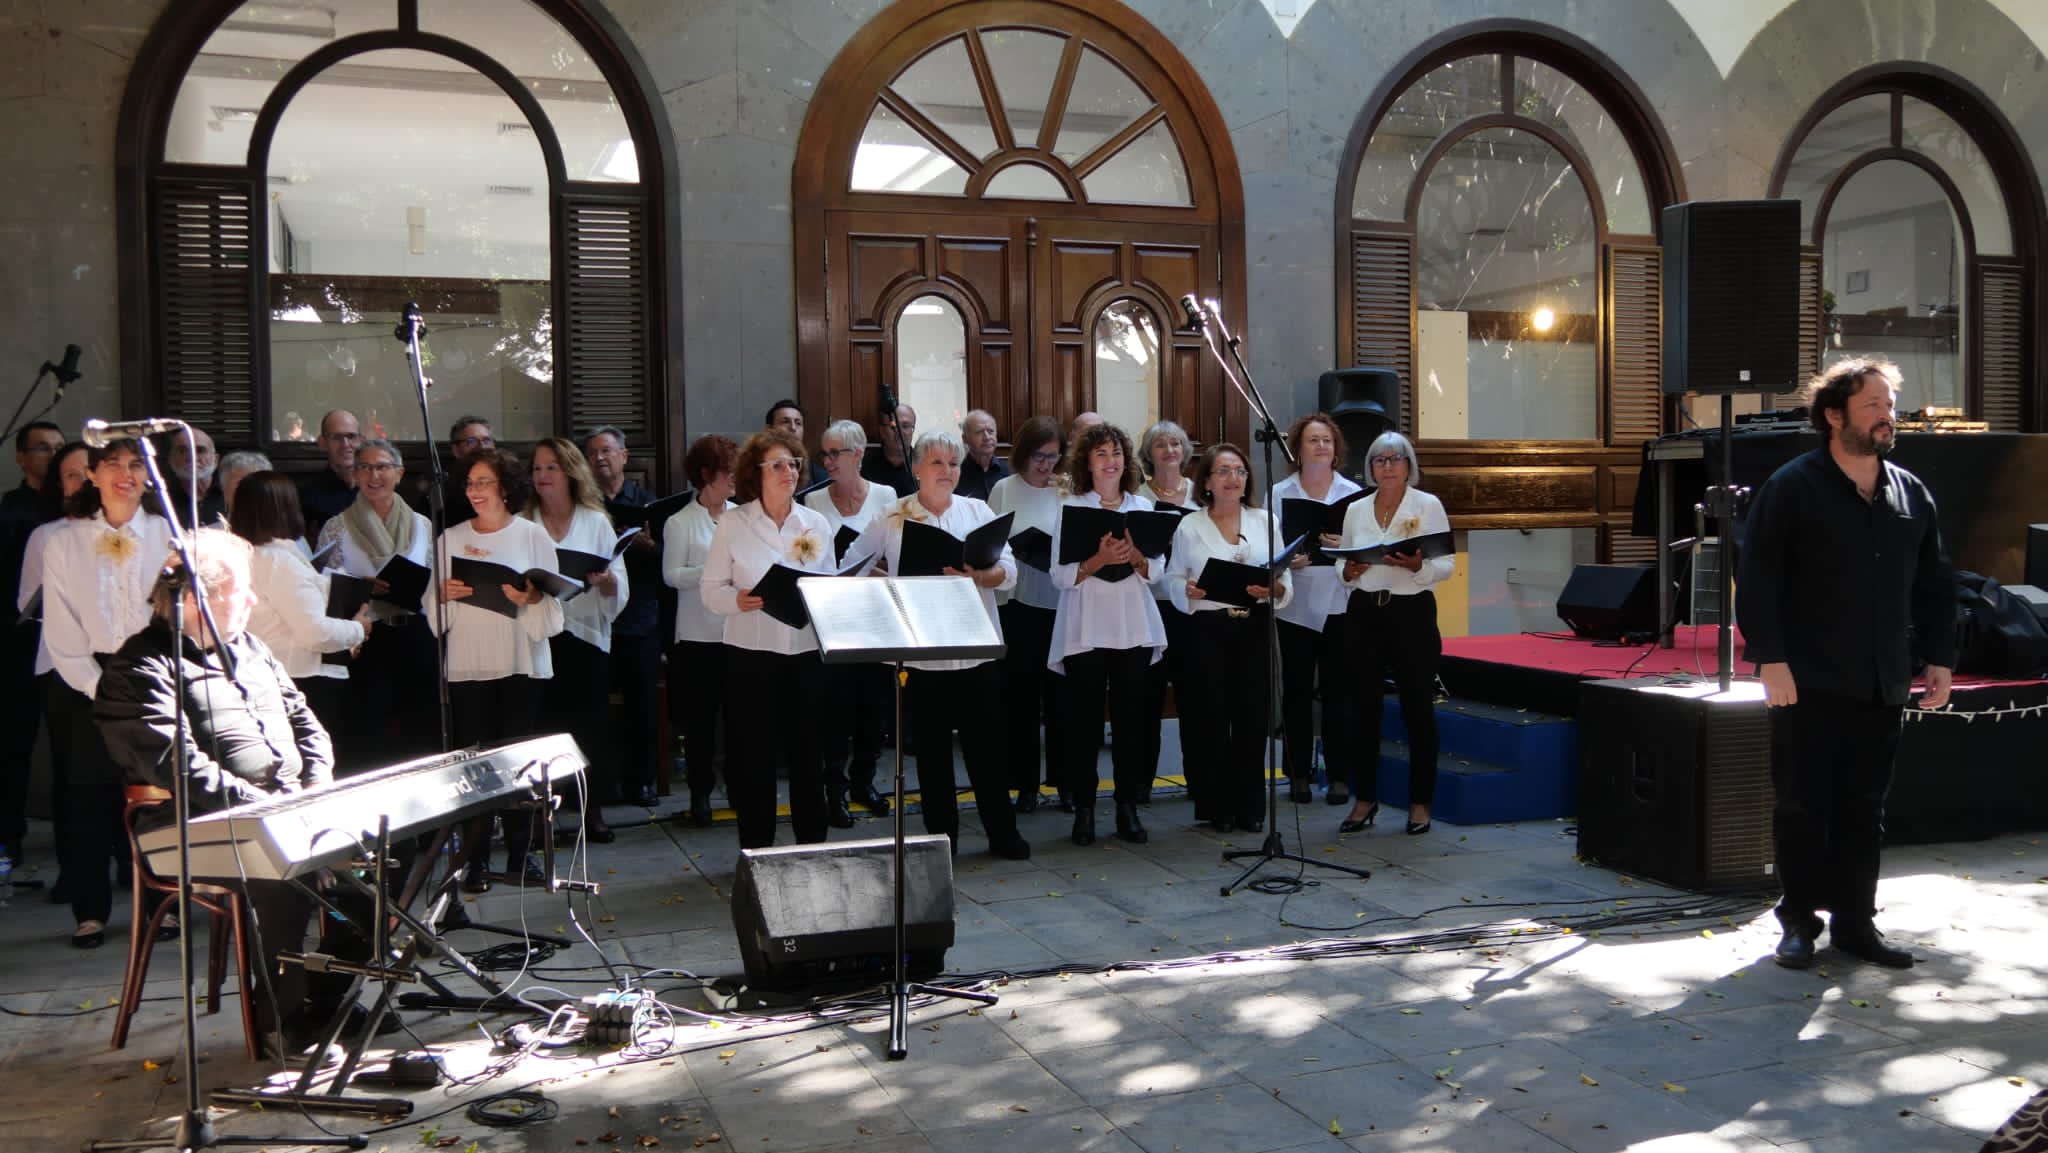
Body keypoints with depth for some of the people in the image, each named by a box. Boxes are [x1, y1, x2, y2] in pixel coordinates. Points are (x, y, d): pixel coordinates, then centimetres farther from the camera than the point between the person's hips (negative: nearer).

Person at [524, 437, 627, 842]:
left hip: (585, 633, 0)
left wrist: (604, 580, -17)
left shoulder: (596, 521, 8)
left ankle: (592, 808, 14)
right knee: (541, 723, -1)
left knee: (589, 722, 2)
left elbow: (619, 586, 4)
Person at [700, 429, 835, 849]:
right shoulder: (733, 523, -1)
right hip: (751, 654, -2)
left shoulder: (816, 524, 8)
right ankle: (755, 853, 14)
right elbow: (709, 589, -3)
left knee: (808, 753, 8)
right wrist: (737, 600, -22)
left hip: (806, 653, 3)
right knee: (754, 757, 2)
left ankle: (812, 846, 21)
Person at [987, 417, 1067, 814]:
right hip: (1017, 603, 0)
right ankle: (1025, 783, 15)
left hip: (1059, 604, 0)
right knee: (1020, 695, 5)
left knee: (1060, 694, 5)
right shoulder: (1004, 489, 3)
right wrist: (1019, 549, -13)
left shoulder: (1067, 493, 3)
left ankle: (1066, 781, 15)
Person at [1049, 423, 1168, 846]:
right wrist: (1097, 561, -21)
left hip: (1134, 628, 3)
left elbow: (1157, 570, 6)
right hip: (1085, 630, -2)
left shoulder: (1142, 506, 10)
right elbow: (1059, 576, -7)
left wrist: (1135, 557, -13)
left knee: (1130, 718, 5)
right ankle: (1083, 808, 9)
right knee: (1084, 719, 0)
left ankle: (1128, 807, 13)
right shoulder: (1070, 508, 0)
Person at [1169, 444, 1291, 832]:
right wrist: (1188, 591, -16)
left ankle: (1250, 807, 15)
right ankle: (1216, 807, 14)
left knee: (1253, 717, 2)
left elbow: (1286, 579, 6)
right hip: (1206, 630, -1)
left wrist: (1275, 589, -15)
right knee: (1210, 718, 1)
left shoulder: (1266, 520, 7)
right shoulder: (1189, 527, 4)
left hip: (1255, 628, 1)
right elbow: (1173, 578, 5)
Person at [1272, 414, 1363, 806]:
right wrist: (1288, 561, -20)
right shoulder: (1280, 494, 4)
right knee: (1296, 692, 4)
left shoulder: (1353, 493, 5)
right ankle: (1299, 774, 14)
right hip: (1296, 605, 0)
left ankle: (1339, 776, 10)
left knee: (1338, 692, 2)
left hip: (1339, 603, 0)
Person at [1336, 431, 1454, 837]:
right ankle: (1364, 798, 15)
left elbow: (1448, 566, -3)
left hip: (1413, 611, -3)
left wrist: (1419, 566, -22)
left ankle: (1420, 803, 12)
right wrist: (1348, 572, -8)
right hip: (1365, 611, 3)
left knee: (1418, 709, 2)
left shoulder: (1428, 505, 0)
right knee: (1364, 708, 4)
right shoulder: (1355, 510, 10)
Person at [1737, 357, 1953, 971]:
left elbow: (1934, 585, 17)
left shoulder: (1912, 493, 11)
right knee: (1801, 806, 2)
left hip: (1882, 689, 5)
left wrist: (1939, 659, 12)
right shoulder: (1792, 487, -5)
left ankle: (1855, 922, 19)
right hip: (1808, 687, -4)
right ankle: (1800, 921, 13)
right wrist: (1770, 659, -14)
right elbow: (1757, 580, -9)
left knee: (1864, 810, 9)